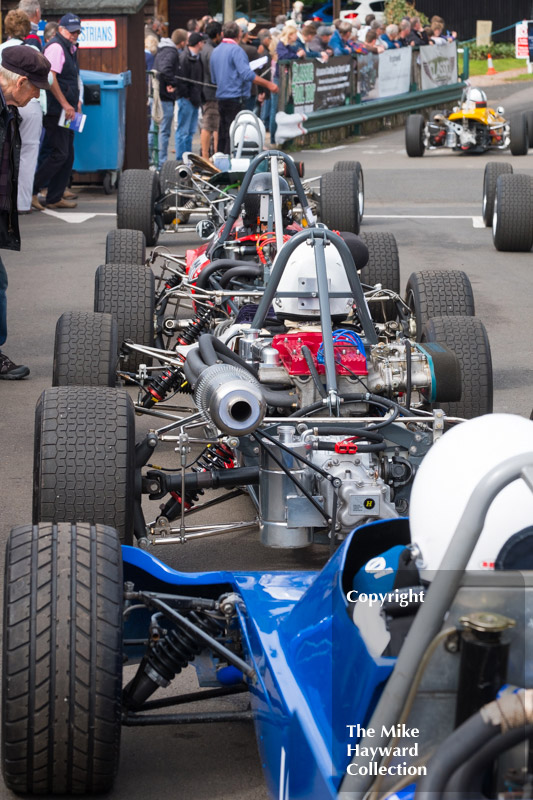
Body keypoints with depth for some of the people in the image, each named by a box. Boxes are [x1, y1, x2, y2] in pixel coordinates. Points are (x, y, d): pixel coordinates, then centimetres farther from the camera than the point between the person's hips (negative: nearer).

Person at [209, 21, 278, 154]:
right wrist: (268, 84, -18)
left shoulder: (215, 51, 14)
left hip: (221, 97, 8)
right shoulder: (236, 50, -12)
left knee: (223, 134, 13)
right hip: (236, 97, -8)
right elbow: (247, 74, -21)